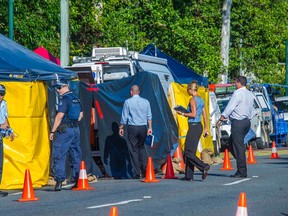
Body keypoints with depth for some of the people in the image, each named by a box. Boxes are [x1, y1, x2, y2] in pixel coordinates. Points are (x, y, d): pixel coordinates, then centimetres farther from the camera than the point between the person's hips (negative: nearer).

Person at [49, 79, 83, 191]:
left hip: (65, 130, -8)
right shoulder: (75, 98, 14)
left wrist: (52, 131, -16)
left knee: (59, 155, -6)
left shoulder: (64, 99, -12)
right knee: (76, 155, 11)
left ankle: (59, 180, -13)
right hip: (76, 129, 8)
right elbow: (81, 114, 22)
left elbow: (60, 116, -18)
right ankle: (78, 180, 11)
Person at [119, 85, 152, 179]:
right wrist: (150, 127, 12)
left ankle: (137, 173, 1)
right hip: (143, 127, 3)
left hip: (132, 127, -3)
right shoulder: (145, 101, 4)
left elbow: (124, 116, -1)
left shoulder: (128, 102, -4)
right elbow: (149, 116, 5)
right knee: (141, 147, 19)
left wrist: (121, 128, 8)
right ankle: (145, 168, 3)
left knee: (134, 150, 3)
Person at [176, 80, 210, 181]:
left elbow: (193, 114, -20)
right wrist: (206, 128, 19)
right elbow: (204, 115, 15)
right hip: (199, 126, 9)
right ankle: (189, 175, 12)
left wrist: (183, 113, -7)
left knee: (188, 152, -6)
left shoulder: (193, 99, -12)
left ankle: (204, 166, -19)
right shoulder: (201, 100, 13)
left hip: (193, 126, -9)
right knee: (191, 152, 11)